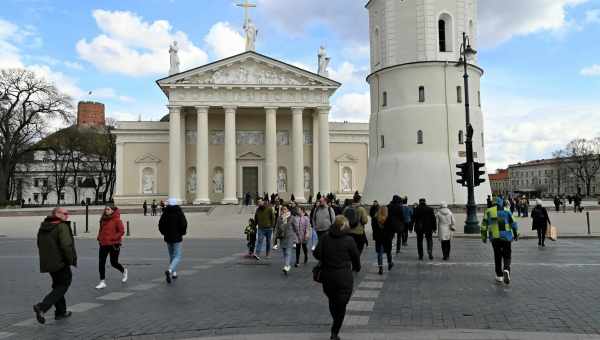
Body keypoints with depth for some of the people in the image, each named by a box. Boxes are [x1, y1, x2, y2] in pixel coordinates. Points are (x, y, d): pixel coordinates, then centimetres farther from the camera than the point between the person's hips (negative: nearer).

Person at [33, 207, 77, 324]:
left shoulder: (43, 227, 12)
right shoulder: (62, 226, -16)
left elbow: (40, 245, 18)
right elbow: (66, 245, -24)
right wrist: (72, 260, -13)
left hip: (47, 262, 9)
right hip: (60, 262, -9)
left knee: (58, 286, 19)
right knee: (63, 285, 2)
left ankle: (61, 312, 24)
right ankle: (42, 307, -11)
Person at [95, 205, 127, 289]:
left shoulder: (117, 220, -11)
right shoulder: (103, 220, 8)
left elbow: (122, 231, -13)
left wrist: (113, 238, -20)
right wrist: (99, 237, 8)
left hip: (114, 244, -6)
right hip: (103, 244, 6)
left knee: (114, 263, 4)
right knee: (101, 263, 1)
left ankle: (124, 271, 35)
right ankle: (102, 282, 9)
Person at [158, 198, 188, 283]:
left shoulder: (165, 213, 0)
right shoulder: (179, 213, -9)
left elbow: (160, 224, 0)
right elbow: (184, 224, -15)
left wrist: (164, 233, 15)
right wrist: (182, 233, 3)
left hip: (168, 238, 4)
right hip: (177, 238, -4)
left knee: (172, 256, 20)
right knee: (177, 256, -2)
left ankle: (174, 273, 25)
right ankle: (170, 271, -25)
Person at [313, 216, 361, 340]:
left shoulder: (325, 237, -3)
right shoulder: (349, 240, -10)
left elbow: (316, 254, -7)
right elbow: (356, 257, -1)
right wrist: (356, 268, 19)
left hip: (327, 275, 3)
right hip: (344, 277, -3)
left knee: (332, 301, 22)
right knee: (341, 305, 9)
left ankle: (335, 326, 32)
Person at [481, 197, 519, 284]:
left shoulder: (488, 211, 4)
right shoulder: (506, 211, 1)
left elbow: (484, 225, 4)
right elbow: (513, 223, 0)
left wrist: (484, 236, 11)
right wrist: (516, 234, 10)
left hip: (494, 238, 1)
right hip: (506, 237, -1)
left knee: (497, 257, 13)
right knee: (507, 256, 8)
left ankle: (499, 276, 17)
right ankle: (506, 270, -18)